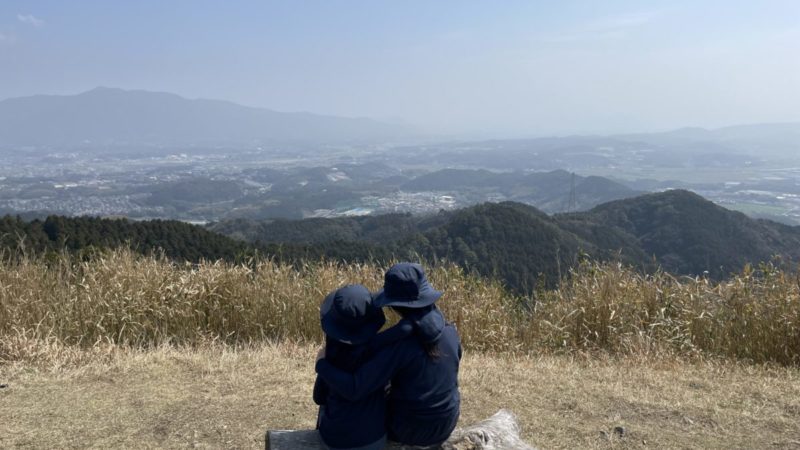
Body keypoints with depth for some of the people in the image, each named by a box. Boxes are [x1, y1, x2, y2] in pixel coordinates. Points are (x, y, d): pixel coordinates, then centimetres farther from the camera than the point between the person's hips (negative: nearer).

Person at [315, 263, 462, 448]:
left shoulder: (396, 341, -28)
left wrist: (322, 364, -14)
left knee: (373, 398, 26)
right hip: (446, 426, 4)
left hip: (409, 429, -4)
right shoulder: (451, 331, -11)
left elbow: (355, 389, -29)